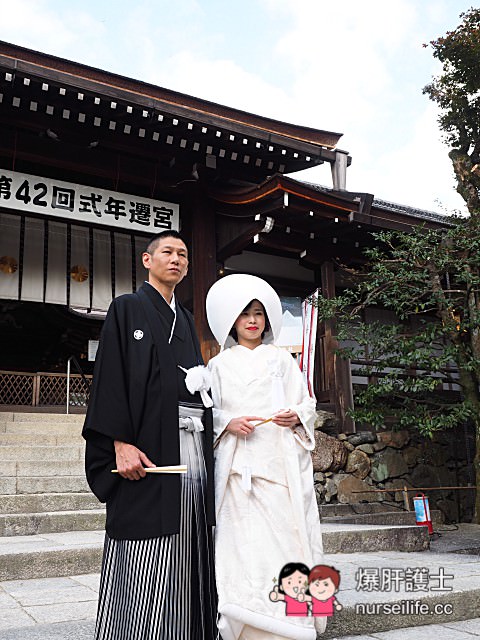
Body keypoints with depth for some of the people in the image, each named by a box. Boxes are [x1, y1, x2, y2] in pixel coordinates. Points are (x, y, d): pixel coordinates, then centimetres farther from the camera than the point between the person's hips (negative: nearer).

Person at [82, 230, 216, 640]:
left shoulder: (186, 320, 21)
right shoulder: (128, 309, 4)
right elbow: (111, 376, -6)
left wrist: (208, 442, 11)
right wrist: (121, 443, -17)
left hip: (193, 445, 6)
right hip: (149, 446, -6)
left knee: (187, 556, 8)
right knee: (145, 570, -5)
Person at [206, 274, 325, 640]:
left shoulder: (282, 359, 15)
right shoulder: (220, 364, 13)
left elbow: (307, 404, 13)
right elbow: (209, 411, 9)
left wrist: (296, 417, -8)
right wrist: (229, 423, -10)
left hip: (283, 461, 1)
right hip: (240, 463, -1)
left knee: (285, 533, -6)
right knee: (245, 537, -8)